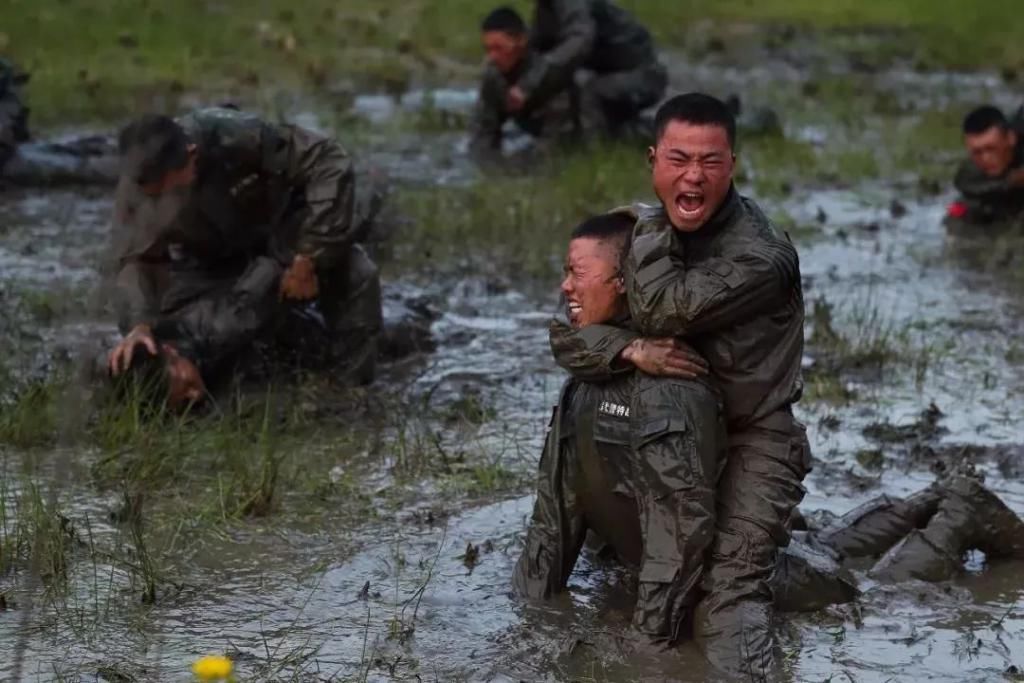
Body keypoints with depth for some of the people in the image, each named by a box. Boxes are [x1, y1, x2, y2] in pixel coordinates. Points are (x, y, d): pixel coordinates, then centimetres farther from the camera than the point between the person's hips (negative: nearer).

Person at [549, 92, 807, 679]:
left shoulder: (760, 257, -22)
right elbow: (567, 335, -6)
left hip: (749, 438, -7)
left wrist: (647, 223, -14)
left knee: (729, 589, -26)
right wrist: (631, 349, -28)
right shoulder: (650, 233, -1)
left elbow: (659, 311, -29)